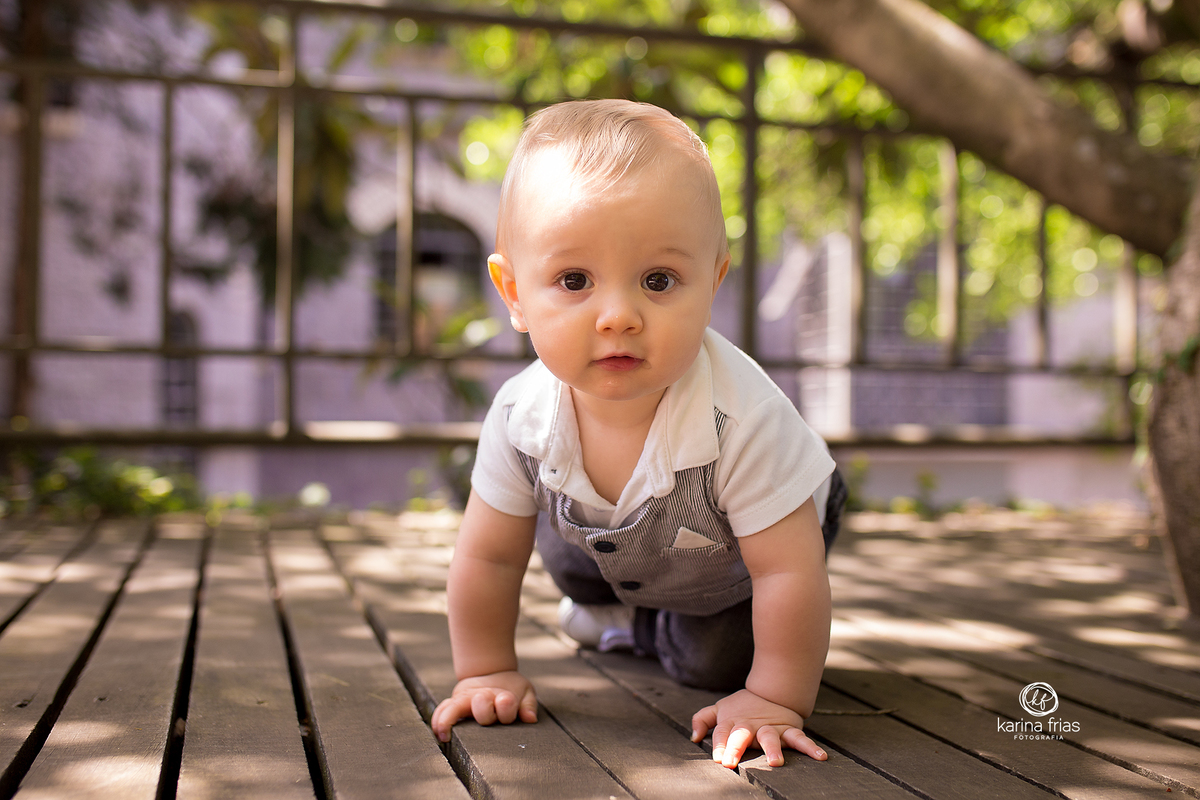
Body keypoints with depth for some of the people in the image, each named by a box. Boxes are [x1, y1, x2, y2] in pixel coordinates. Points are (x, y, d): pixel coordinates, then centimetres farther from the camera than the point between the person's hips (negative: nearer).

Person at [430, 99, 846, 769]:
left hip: (729, 569, -3)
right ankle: (613, 609, 48)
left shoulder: (742, 417, -48)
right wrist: (487, 672, -13)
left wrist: (775, 701, -33)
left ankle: (654, 625, 23)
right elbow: (489, 555, -18)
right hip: (619, 545, 4)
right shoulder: (521, 416, -34)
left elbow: (789, 570, -39)